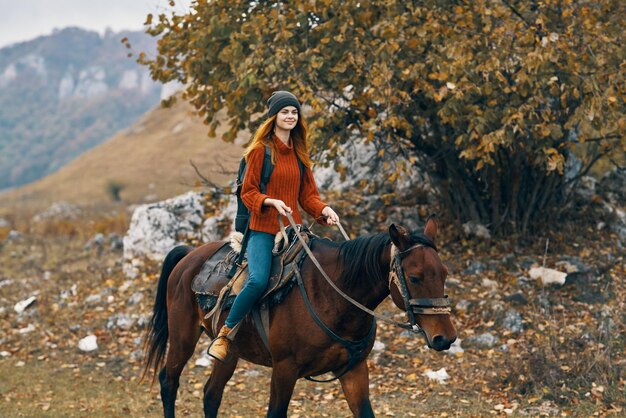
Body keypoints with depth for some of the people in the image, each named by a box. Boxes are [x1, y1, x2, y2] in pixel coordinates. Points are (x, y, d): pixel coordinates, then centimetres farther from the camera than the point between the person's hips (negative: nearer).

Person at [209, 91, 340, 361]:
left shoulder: (299, 153, 16)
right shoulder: (261, 150, -1)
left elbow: (308, 194, 15)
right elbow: (248, 192, -2)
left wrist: (323, 210, -5)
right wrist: (271, 202, -21)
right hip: (263, 228, -6)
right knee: (258, 280, -27)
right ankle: (225, 334, -11)